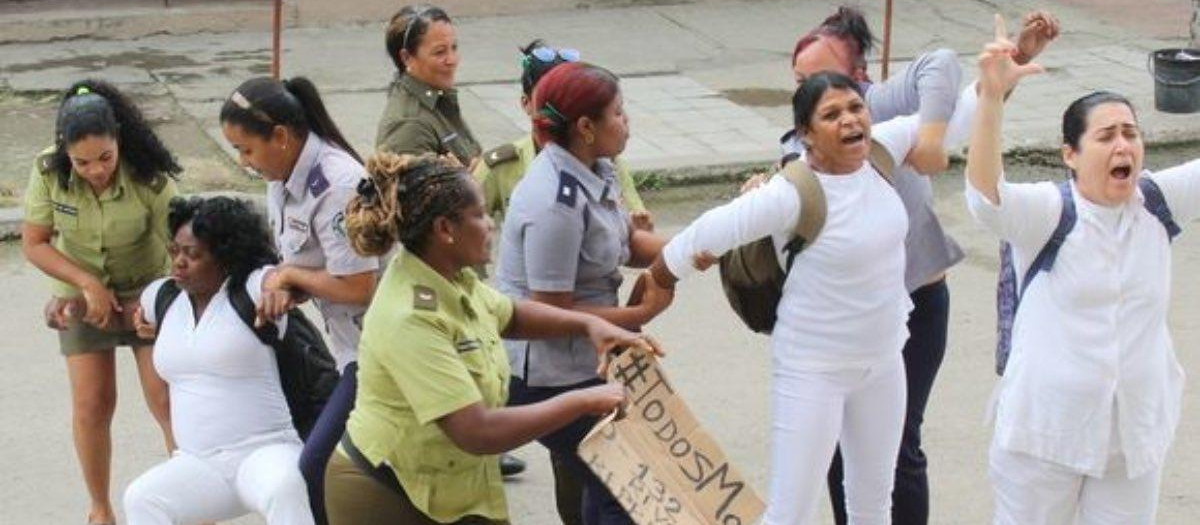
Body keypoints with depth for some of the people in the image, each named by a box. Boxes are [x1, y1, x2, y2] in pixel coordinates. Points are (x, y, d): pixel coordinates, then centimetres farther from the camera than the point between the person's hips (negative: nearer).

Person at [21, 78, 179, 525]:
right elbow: (34, 243, -11)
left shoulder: (149, 178, -26)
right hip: (82, 293, 2)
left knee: (168, 400, -7)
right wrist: (88, 285, -20)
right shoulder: (49, 171, -20)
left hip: (149, 293, -2)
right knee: (91, 405, 1)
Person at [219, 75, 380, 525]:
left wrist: (289, 276, -12)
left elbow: (357, 287, -26)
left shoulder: (335, 185, -25)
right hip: (348, 341, 10)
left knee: (317, 470, -10)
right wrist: (286, 291, -8)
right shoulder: (284, 176, 4)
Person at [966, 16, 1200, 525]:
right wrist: (992, 94, -48)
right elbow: (985, 192, -33)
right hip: (1045, 429, -4)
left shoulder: (1157, 203, 0)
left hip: (1137, 430, 4)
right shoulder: (1048, 212, -15)